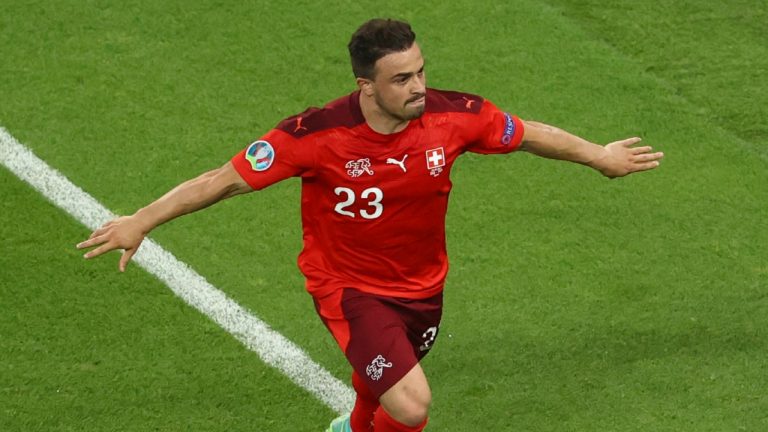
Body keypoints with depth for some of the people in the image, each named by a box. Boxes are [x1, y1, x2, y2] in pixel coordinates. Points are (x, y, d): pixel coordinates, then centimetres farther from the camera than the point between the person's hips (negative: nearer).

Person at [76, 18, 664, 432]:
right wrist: (141, 222, -25)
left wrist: (598, 156, 12)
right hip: (350, 287, -5)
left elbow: (529, 134, 0)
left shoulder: (453, 116, -19)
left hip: (423, 285, 5)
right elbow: (225, 180, -22)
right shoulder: (317, 135, -29)